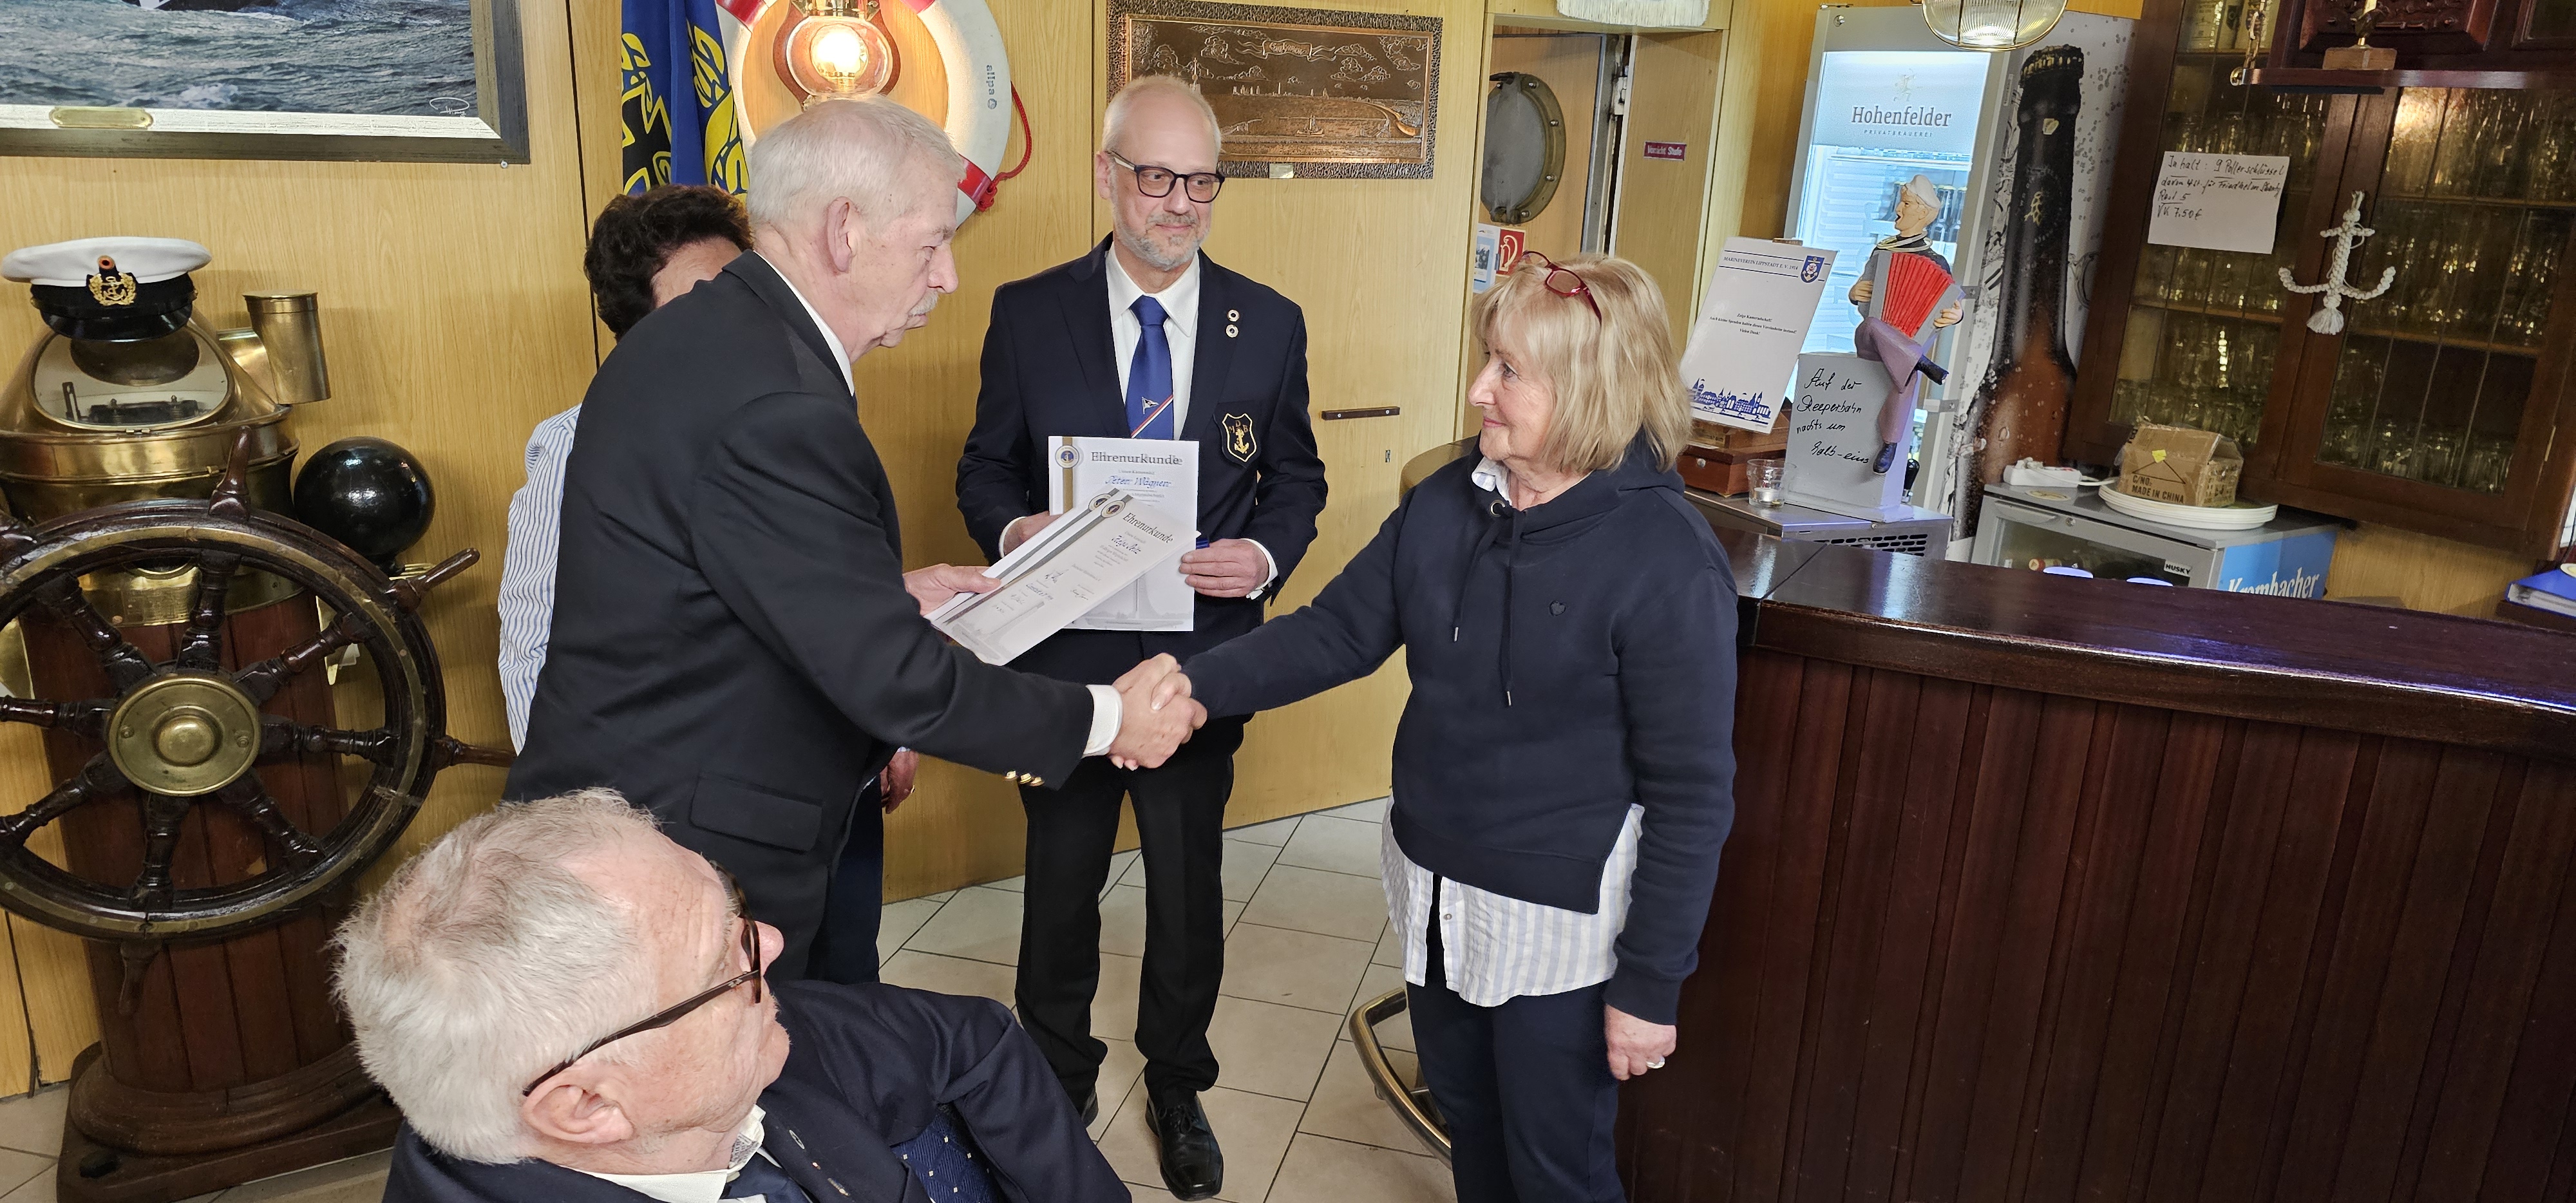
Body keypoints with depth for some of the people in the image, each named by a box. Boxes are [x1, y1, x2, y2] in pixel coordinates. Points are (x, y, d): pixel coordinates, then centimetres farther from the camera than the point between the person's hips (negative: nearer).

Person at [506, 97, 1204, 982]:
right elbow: (896, 679, -26)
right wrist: (1108, 720, -15)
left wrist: (888, 592, 10)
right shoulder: (775, 408, -28)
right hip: (687, 869, -9)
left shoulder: (699, 335, 4)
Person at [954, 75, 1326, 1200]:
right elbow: (985, 469, 3)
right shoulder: (1028, 313, -4)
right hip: (1068, 655, 0)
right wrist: (1011, 528, -19)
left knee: (1189, 895, 16)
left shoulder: (1269, 324, -2)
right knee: (1060, 892, 17)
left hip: (1204, 656, 1)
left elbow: (1295, 477, 6)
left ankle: (1178, 1088, 41)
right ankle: (1056, 1085, 42)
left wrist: (1268, 552, -15)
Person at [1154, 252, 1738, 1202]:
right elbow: (1336, 631, 0)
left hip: (1559, 921, -6)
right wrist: (1200, 684, -14)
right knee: (1464, 1115, 26)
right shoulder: (1449, 503, -3)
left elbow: (1692, 794, -18)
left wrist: (1650, 984, -14)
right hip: (1435, 891, 6)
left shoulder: (1665, 561, -22)